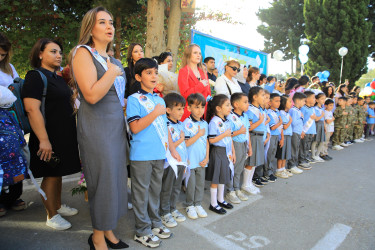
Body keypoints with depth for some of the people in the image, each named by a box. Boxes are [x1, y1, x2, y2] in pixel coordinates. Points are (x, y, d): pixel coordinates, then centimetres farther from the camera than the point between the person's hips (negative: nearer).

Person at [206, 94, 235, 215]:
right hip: (218, 152, -8)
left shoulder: (227, 121, 9)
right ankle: (213, 204, 17)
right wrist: (224, 134, -19)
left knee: (223, 177, 18)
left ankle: (221, 200, 35)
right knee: (215, 179, 3)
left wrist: (233, 152, 16)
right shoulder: (214, 122, -17)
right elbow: (211, 140, -20)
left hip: (227, 152, 8)